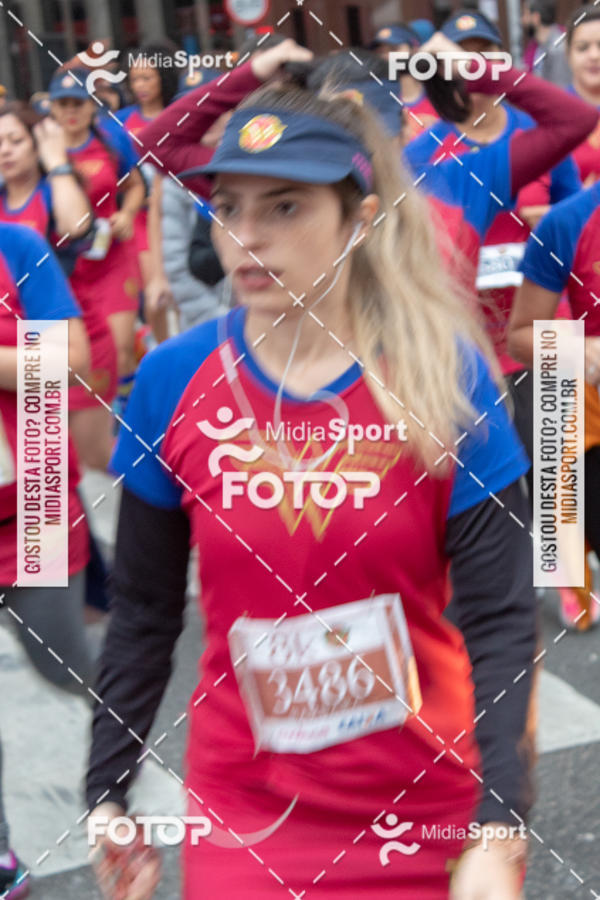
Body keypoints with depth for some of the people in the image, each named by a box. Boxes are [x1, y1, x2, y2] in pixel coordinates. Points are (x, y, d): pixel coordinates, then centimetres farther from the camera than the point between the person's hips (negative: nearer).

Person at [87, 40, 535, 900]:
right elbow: (144, 612, 2)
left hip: (430, 809, 0)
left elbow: (501, 618, -11)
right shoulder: (173, 380, -8)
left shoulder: (443, 374, -12)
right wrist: (108, 794, 4)